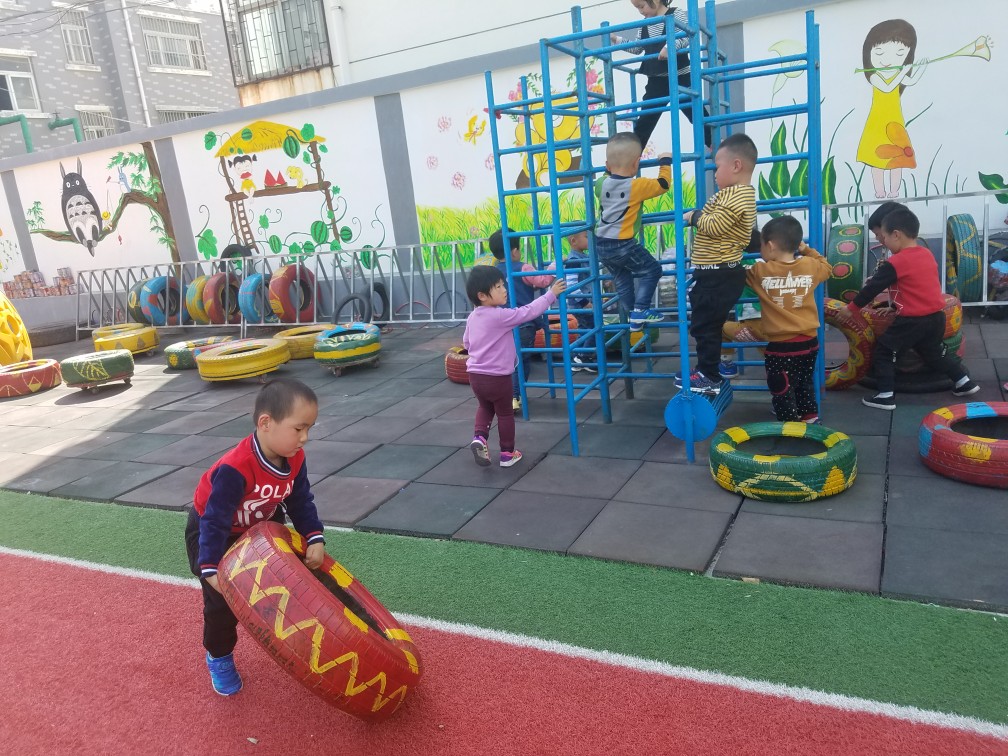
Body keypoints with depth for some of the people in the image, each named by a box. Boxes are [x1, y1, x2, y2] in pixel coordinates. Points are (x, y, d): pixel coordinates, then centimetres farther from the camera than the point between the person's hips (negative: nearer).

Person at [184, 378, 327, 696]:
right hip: (210, 531, -6)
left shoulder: (295, 459, -21)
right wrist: (210, 568, -32)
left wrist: (315, 539, -22)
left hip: (260, 528, 6)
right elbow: (215, 520, -34)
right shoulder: (235, 469, -42)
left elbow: (301, 502, -11)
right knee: (222, 598, -6)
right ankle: (219, 657, 19)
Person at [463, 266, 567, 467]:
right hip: (497, 377, -6)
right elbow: (528, 312, -18)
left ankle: (479, 436, 5)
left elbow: (466, 342, 15)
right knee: (505, 413, 12)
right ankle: (507, 454, 21)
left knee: (485, 407, 28)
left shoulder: (472, 317, 3)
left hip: (475, 374, 6)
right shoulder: (501, 316, -20)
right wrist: (551, 294, -9)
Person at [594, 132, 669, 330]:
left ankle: (632, 314, 27)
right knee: (652, 270, 7)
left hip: (601, 245, 7)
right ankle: (640, 310, 1)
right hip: (623, 245, -7)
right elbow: (663, 184, -2)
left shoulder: (602, 184, 1)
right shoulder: (637, 186, -14)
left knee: (622, 279, 21)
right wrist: (665, 162, 11)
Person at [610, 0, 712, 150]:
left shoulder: (676, 14, -7)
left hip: (680, 77, -4)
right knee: (643, 122, 5)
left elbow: (686, 37, -18)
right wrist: (616, 39, 8)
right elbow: (637, 48, 16)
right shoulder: (644, 24, 9)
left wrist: (669, 47, -34)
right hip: (656, 80, 5)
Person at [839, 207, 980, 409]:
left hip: (912, 321, -8)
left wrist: (852, 308, 1)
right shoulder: (927, 254, 8)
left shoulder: (895, 262, -15)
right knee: (934, 354, 28)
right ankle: (964, 382, 34)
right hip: (936, 317, 8)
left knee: (882, 351, 3)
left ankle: (886, 396, 1)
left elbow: (873, 288, -10)